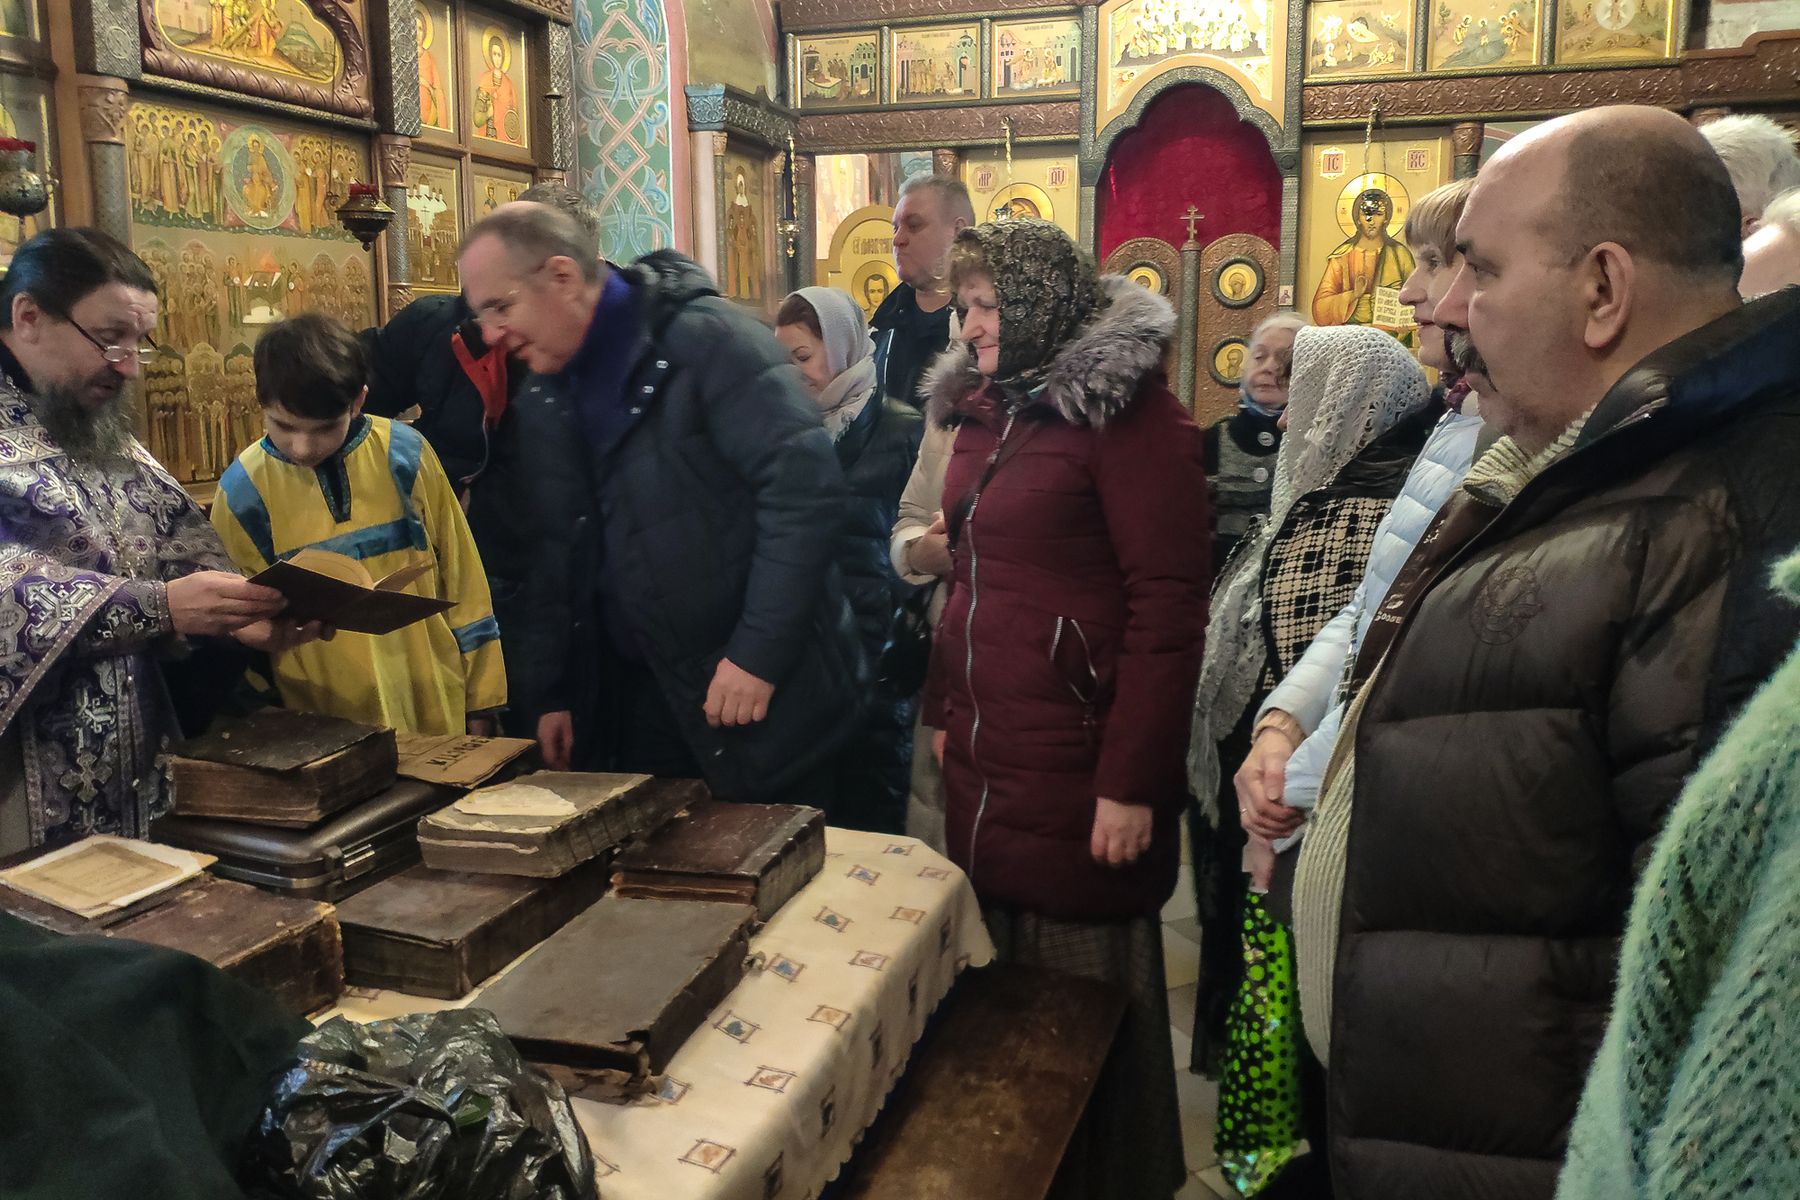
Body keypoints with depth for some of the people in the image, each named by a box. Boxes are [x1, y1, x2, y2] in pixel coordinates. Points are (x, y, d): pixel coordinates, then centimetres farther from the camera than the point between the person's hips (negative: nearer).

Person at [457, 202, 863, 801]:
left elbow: (805, 484, -22)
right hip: (633, 701, 7)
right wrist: (547, 693, 14)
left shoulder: (707, 340, -14)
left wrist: (760, 653, -22)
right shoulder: (552, 406, 12)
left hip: (758, 691, -6)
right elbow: (552, 560, 18)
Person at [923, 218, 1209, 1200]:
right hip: (983, 765, 7)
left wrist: (1131, 784, -17)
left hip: (1079, 775, -7)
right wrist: (946, 711, 14)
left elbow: (1167, 604, -16)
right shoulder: (983, 408, 12)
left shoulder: (1126, 410, -11)